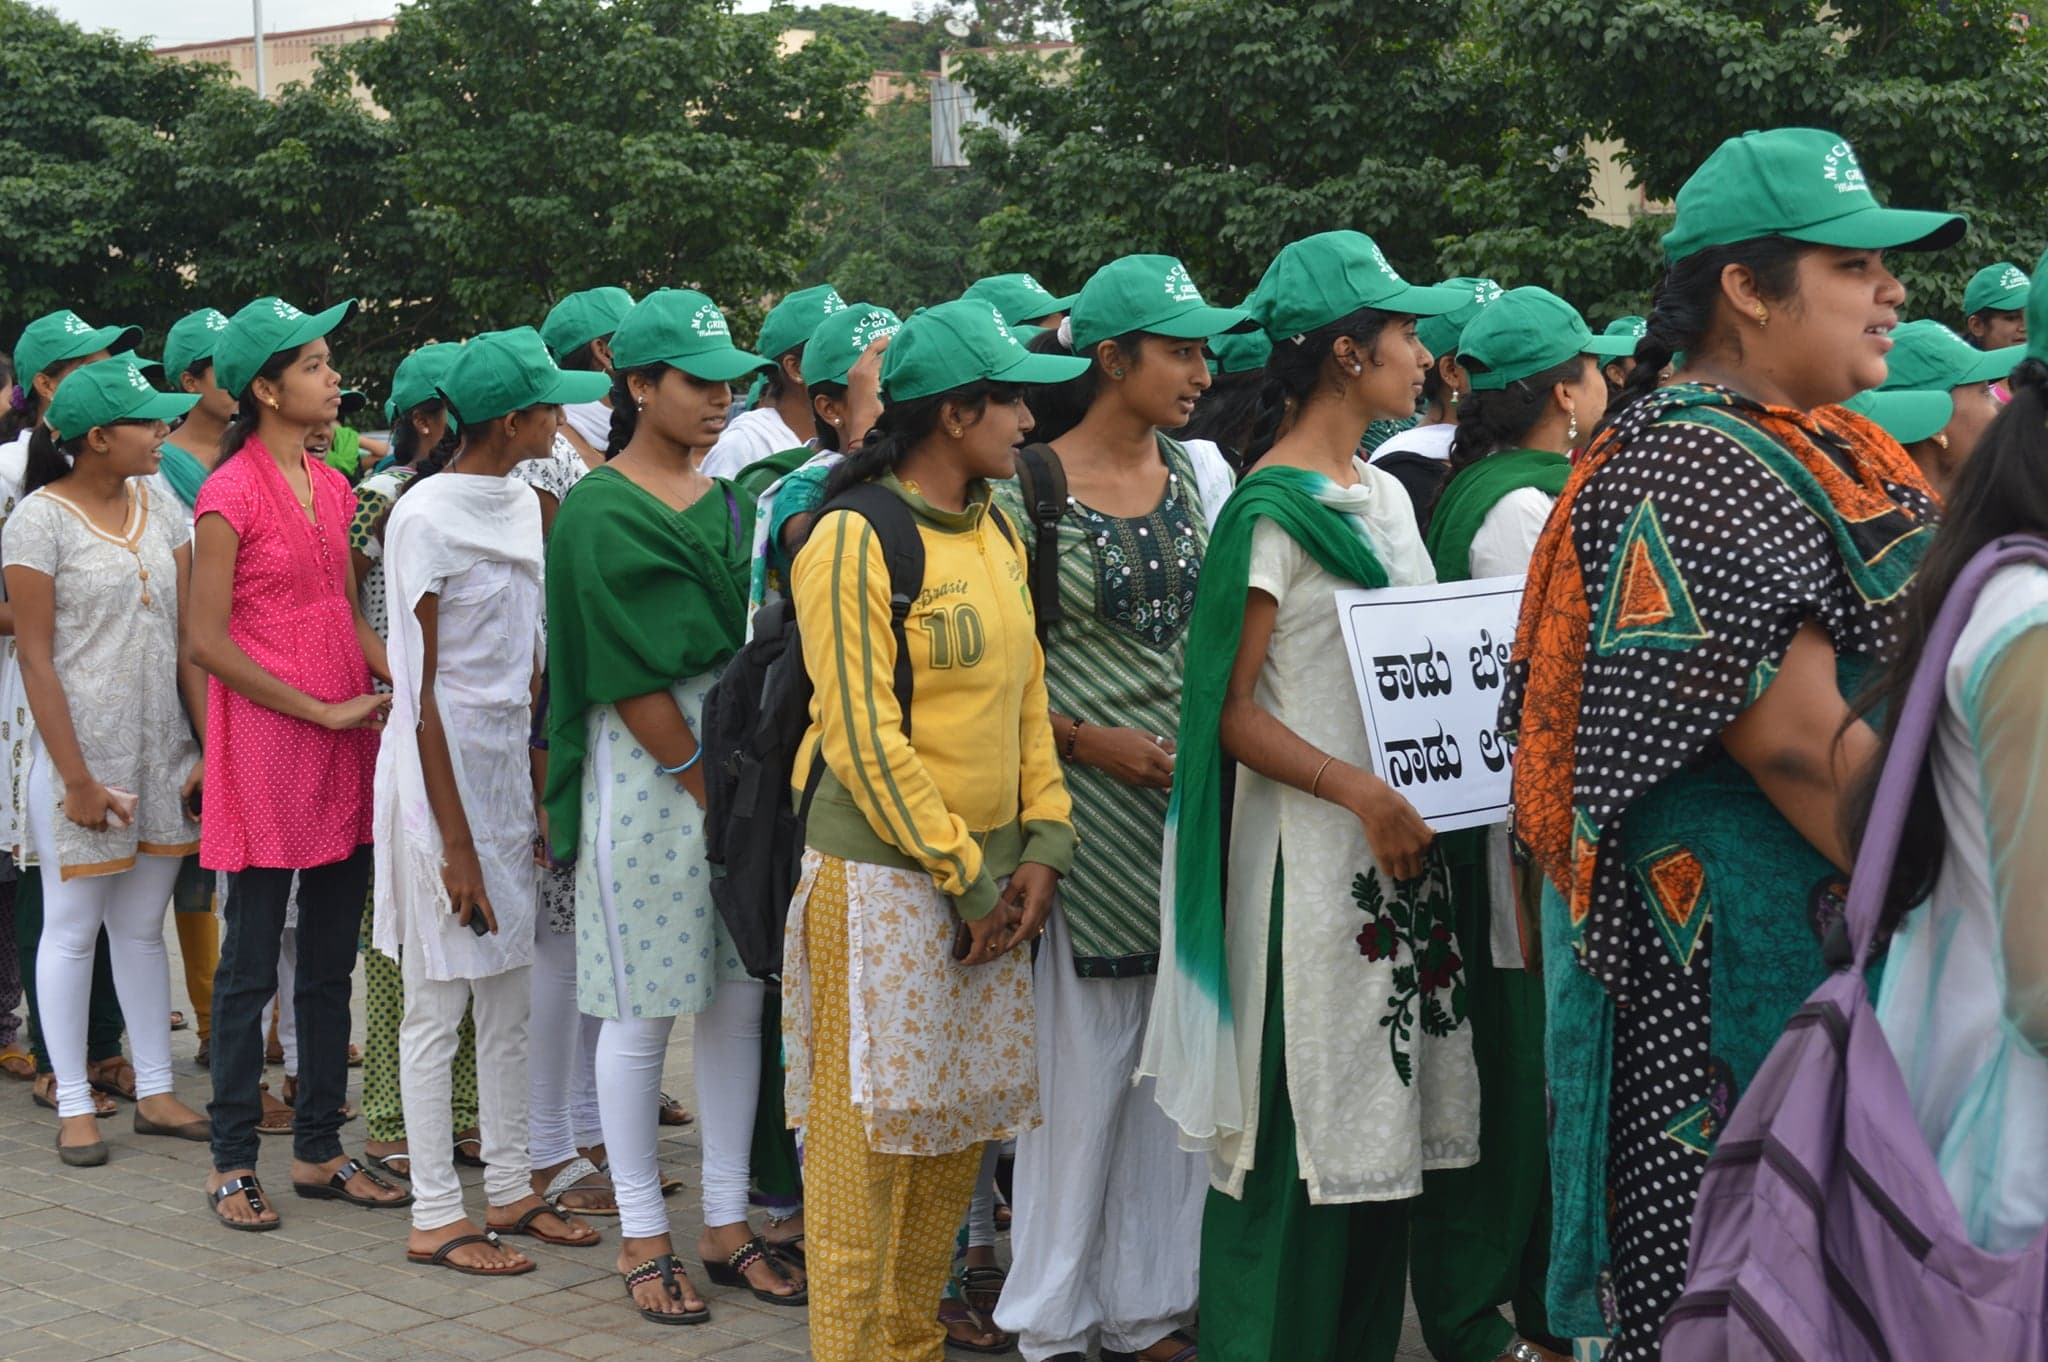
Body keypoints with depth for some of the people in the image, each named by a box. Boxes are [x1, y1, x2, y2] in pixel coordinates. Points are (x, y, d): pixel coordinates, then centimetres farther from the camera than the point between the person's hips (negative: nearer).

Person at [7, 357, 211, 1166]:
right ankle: (74, 1104, 14)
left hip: (162, 748, 5)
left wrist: (211, 746, 0)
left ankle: (155, 1091, 21)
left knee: (143, 924, 13)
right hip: (81, 748, -5)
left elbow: (190, 635, 5)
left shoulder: (159, 507, 6)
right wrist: (77, 778, -14)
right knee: (73, 928, 5)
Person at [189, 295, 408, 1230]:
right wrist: (322, 709, -14)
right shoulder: (231, 494, -11)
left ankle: (320, 1152, 22)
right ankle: (233, 1162, 12)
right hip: (265, 749, -7)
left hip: (344, 747, 7)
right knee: (251, 965, 2)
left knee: (330, 962, 12)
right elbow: (208, 641, -13)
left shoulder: (331, 487, 12)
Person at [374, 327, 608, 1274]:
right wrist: (457, 845, -16)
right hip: (439, 771, -8)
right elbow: (425, 692, -15)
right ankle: (434, 1216, 11)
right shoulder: (428, 516, -14)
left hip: (509, 767, 8)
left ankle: (510, 1189, 24)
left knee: (512, 999, 13)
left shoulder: (522, 504, 9)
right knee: (441, 1004, 1)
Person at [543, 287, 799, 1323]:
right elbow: (632, 682, -12)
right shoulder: (601, 515, -8)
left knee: (736, 1002, 9)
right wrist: (708, 790, -11)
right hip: (645, 774, -6)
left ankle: (726, 1224, 20)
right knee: (640, 1011, 2)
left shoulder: (727, 501, 12)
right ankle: (642, 1236, 14)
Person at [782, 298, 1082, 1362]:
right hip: (884, 876, -8)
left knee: (958, 1133, 14)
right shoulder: (853, 541, -12)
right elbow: (865, 740, -15)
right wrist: (965, 878, -13)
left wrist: (1042, 844, 2)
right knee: (870, 1140, -1)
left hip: (987, 871, 8)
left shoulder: (995, 533, 12)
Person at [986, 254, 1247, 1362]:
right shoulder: (1028, 490, -8)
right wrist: (1089, 740, -14)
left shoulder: (1198, 477, 9)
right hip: (1090, 807, -5)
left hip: (1192, 797, 5)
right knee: (1082, 1063, 0)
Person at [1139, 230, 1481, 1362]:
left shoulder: (1386, 496, 13)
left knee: (1384, 1125, 12)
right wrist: (1360, 792, -22)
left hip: (1399, 846, 8)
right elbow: (1230, 708, -14)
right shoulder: (1273, 508, -10)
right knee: (1303, 1133, -3)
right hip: (1307, 854, -8)